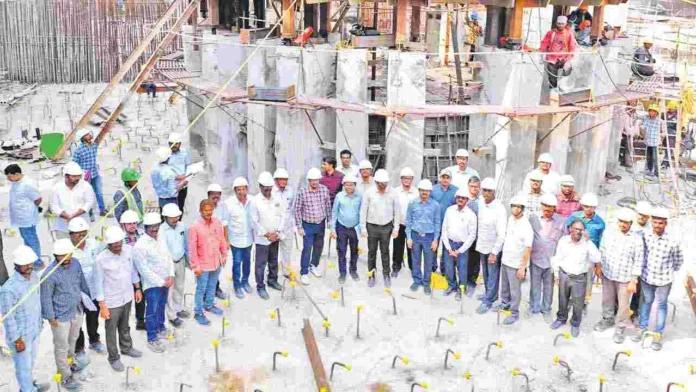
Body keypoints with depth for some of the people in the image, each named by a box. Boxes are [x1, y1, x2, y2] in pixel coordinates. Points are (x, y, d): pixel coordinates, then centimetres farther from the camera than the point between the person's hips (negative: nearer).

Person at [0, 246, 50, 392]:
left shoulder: (34, 276, -7)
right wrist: (16, 340, -16)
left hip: (34, 330, 7)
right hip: (20, 334, -7)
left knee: (31, 360, 27)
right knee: (24, 365, 13)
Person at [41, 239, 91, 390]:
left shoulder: (75, 264, -10)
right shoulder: (50, 274, -28)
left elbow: (82, 283, 8)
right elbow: (46, 298, -18)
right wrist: (51, 318, -13)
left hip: (77, 311, 6)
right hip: (61, 316, -6)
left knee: (73, 340, 28)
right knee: (62, 347, 11)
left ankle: (71, 363, 53)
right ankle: (65, 377, 27)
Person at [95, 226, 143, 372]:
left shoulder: (129, 249, -11)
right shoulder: (101, 259, -25)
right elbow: (99, 284, -16)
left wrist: (137, 289, 11)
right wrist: (102, 306, -14)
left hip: (127, 297, 5)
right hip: (111, 301, -4)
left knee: (124, 326, 27)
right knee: (111, 331, 15)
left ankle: (126, 348, 50)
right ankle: (114, 358, 34)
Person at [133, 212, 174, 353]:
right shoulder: (140, 245, -21)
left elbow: (169, 257, 9)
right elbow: (144, 269, -20)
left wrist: (171, 276, -4)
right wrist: (161, 282, -15)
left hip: (166, 282, 7)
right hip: (152, 284, -7)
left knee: (161, 307, 24)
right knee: (152, 312, 5)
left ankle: (160, 328, 44)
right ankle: (152, 339, 18)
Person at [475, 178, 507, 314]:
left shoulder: (500, 209, -22)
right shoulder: (480, 203, -5)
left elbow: (502, 234, -21)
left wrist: (494, 252, -20)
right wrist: (478, 241, 9)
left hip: (494, 247, -6)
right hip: (482, 245, 6)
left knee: (493, 275, 6)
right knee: (485, 273, 19)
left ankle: (488, 301, 16)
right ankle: (490, 294, 37)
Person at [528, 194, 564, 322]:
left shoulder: (561, 221, -7)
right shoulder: (533, 219, -5)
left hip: (552, 260, 0)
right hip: (536, 259, 0)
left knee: (548, 287, 13)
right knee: (535, 286, 13)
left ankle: (546, 310, 29)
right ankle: (534, 309, 29)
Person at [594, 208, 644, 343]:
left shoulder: (636, 240, -14)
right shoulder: (609, 234, -3)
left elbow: (638, 262, -11)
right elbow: (601, 251, 9)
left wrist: (633, 281, -12)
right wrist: (598, 266, 7)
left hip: (625, 278, -3)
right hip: (607, 275, 3)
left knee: (623, 304, 7)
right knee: (607, 299, 20)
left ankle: (620, 328, 24)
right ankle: (607, 319, 43)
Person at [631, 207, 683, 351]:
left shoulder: (673, 241, -21)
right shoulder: (645, 237, -14)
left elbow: (678, 261, -3)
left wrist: (670, 271, 10)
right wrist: (640, 271, 9)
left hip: (664, 280, -2)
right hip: (646, 277, 2)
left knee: (661, 306, 15)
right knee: (646, 302, 21)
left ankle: (658, 334, 29)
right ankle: (642, 327, 38)